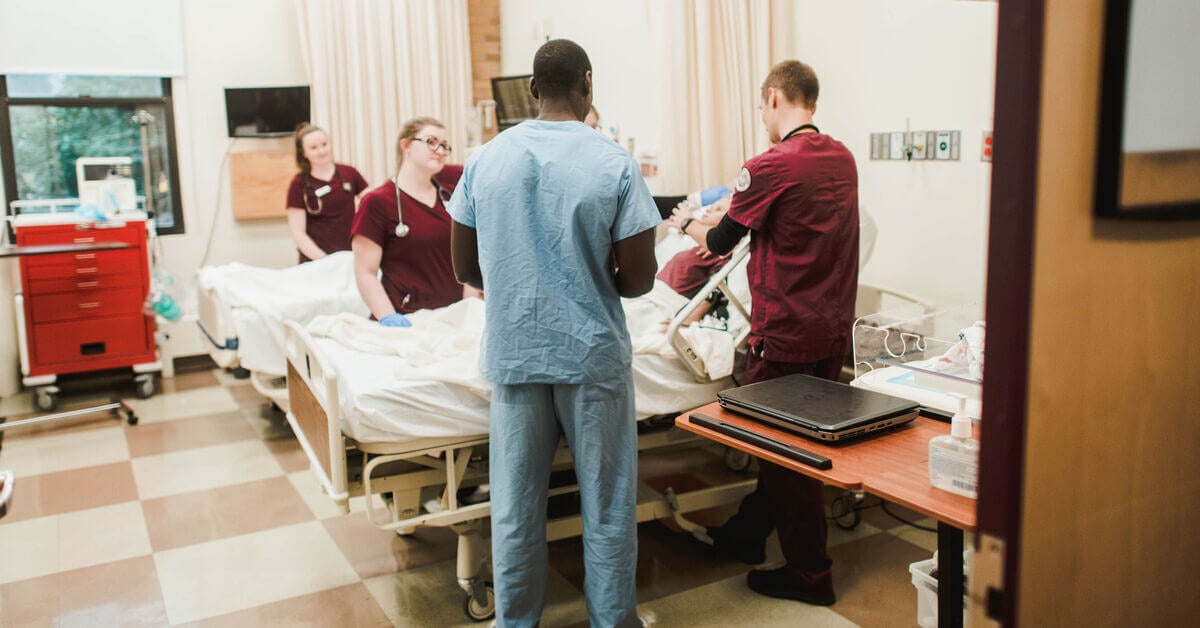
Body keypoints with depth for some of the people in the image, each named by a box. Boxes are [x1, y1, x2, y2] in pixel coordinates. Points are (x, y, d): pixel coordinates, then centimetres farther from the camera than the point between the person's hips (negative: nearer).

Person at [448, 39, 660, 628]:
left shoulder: (485, 160, -1)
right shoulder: (615, 165, -9)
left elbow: (466, 268, 6)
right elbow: (638, 279, -8)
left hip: (512, 354, 3)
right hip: (593, 356, -2)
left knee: (514, 506, 14)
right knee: (607, 505, 12)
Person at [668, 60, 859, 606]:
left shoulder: (770, 167, -18)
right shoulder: (843, 159, 6)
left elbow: (720, 242, -7)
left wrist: (687, 223, 13)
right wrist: (739, 207, 27)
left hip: (787, 335, -8)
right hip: (834, 328, 8)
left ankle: (810, 574, 19)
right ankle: (745, 535, 37)